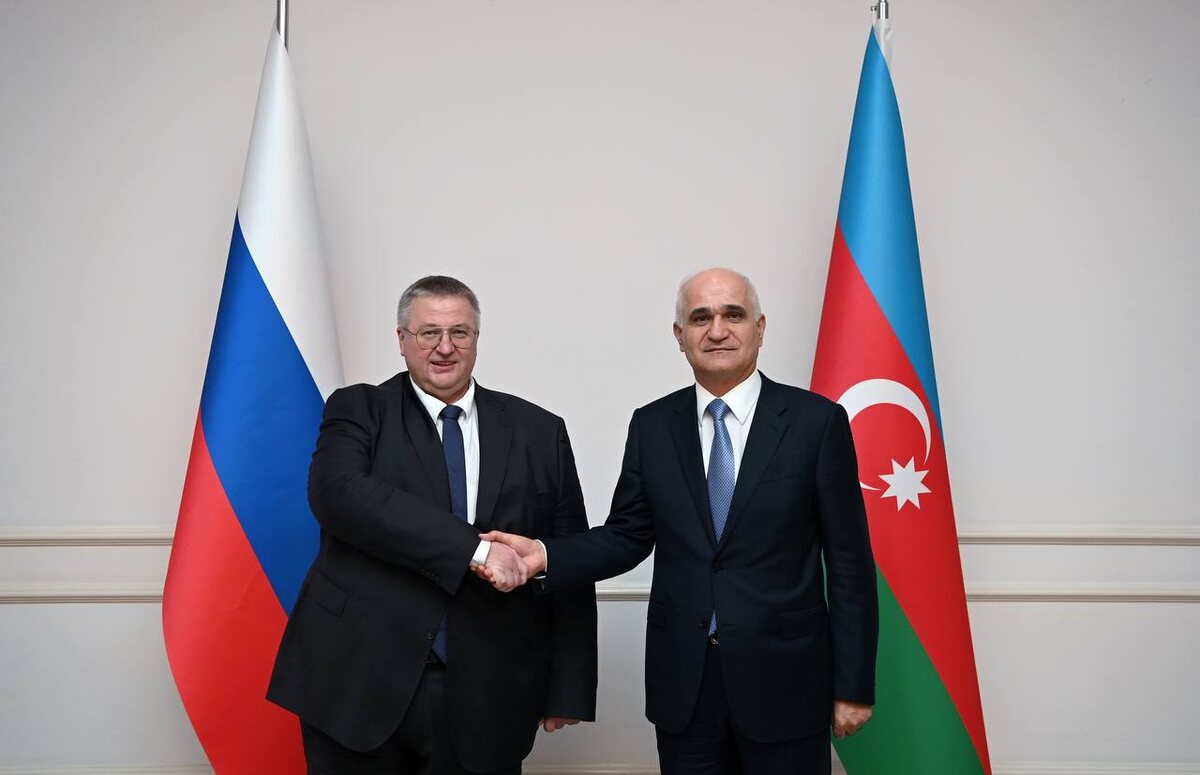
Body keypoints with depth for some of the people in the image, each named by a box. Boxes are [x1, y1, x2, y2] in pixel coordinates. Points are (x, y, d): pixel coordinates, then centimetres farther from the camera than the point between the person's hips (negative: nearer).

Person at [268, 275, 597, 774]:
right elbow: (338, 492, -19)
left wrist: (570, 687, 2)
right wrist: (472, 549, -26)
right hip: (358, 683, -1)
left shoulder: (539, 432, 5)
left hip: (484, 699, 1)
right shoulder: (358, 410, 2)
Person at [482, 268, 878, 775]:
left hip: (784, 675, -2)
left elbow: (849, 561, -5)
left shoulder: (816, 421, -6)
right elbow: (627, 537, 5)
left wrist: (854, 685, -4)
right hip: (681, 677, 3)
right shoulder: (651, 426, 3)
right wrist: (546, 555, -12)